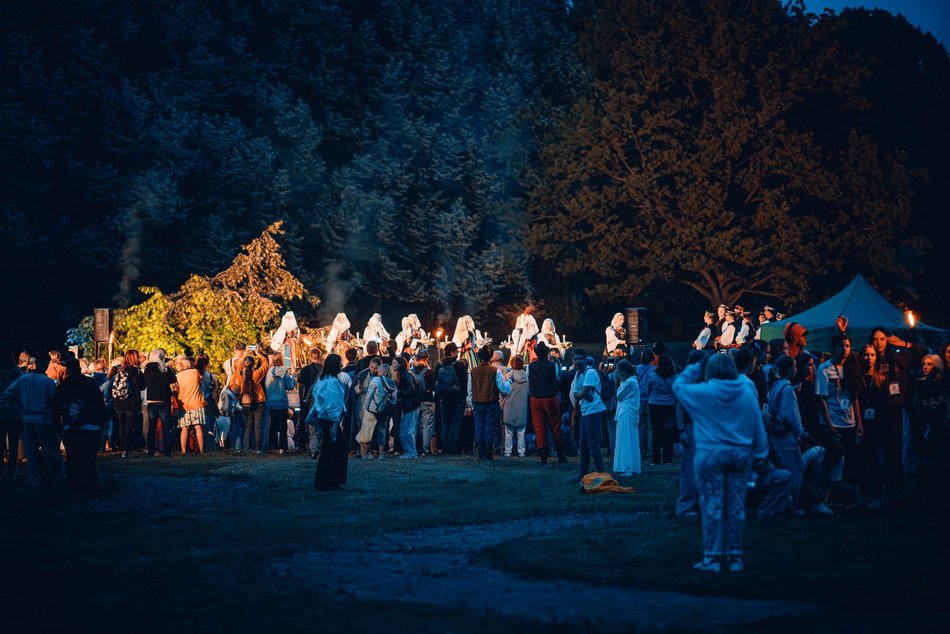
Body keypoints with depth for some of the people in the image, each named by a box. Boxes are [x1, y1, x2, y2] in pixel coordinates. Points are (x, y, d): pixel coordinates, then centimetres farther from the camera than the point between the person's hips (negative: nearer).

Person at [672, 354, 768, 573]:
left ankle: (712, 557, 1)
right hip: (741, 455, 4)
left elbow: (678, 385, 7)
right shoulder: (747, 391, 1)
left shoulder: (703, 392, -10)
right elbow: (757, 425, 6)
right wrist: (760, 454, 13)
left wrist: (696, 368, 15)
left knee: (712, 506, 1)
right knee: (736, 507, 8)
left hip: (711, 455, -3)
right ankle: (735, 557, 13)